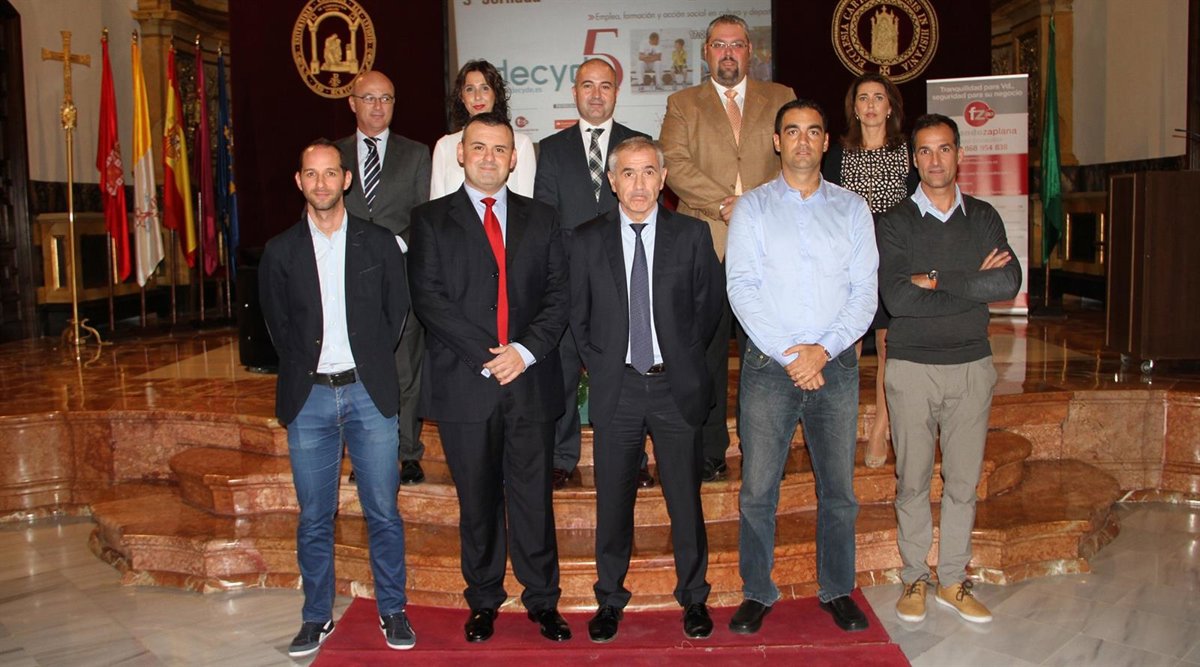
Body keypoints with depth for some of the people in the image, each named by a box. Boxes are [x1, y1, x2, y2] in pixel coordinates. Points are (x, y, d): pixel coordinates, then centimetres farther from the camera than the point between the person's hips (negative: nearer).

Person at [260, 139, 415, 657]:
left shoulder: (379, 243, 4)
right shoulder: (280, 251, 5)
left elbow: (397, 312, 9)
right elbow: (277, 324, 11)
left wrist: (370, 364, 5)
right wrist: (307, 368, 4)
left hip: (369, 394, 0)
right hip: (308, 398, 1)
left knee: (383, 512, 4)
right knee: (314, 517, 7)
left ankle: (393, 611, 18)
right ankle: (317, 617, 21)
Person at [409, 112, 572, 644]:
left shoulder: (540, 219, 13)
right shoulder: (430, 220, 6)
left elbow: (558, 294, 6)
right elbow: (429, 298, -4)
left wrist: (526, 350, -10)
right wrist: (487, 356, -12)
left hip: (531, 380, 1)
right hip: (463, 383, -1)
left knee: (534, 496, 5)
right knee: (477, 501, 8)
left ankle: (543, 600, 19)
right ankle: (484, 601, 23)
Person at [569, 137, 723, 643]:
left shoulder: (692, 235, 1)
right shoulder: (587, 241, 2)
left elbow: (710, 303, 9)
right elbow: (578, 316, 9)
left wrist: (684, 356, 6)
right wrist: (600, 365, 3)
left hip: (676, 387, 0)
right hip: (615, 387, 1)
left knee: (686, 500, 9)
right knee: (613, 502, 9)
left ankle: (693, 597, 26)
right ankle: (610, 599, 25)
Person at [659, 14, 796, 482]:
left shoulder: (780, 99, 15)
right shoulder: (682, 104, 12)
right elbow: (675, 164, -3)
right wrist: (724, 204, -15)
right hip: (705, 247, -1)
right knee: (706, 354, 2)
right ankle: (709, 453, 12)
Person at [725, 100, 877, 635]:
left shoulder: (852, 209, 10)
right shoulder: (752, 207, 5)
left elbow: (864, 291, 3)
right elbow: (742, 288, -4)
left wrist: (823, 349, -10)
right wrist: (788, 355, -11)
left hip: (835, 364, 2)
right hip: (768, 364, -1)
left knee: (839, 488, 7)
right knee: (758, 489, 1)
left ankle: (837, 591, 23)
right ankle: (757, 593, 16)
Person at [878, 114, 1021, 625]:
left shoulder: (983, 218, 7)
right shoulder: (896, 222, -2)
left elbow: (1009, 282, -10)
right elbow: (896, 298, -17)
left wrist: (937, 281, -15)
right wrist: (972, 286, -13)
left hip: (972, 365, 3)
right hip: (912, 367, -2)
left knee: (963, 479, 9)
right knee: (913, 479, 5)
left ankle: (953, 580, 22)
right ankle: (915, 578, 19)